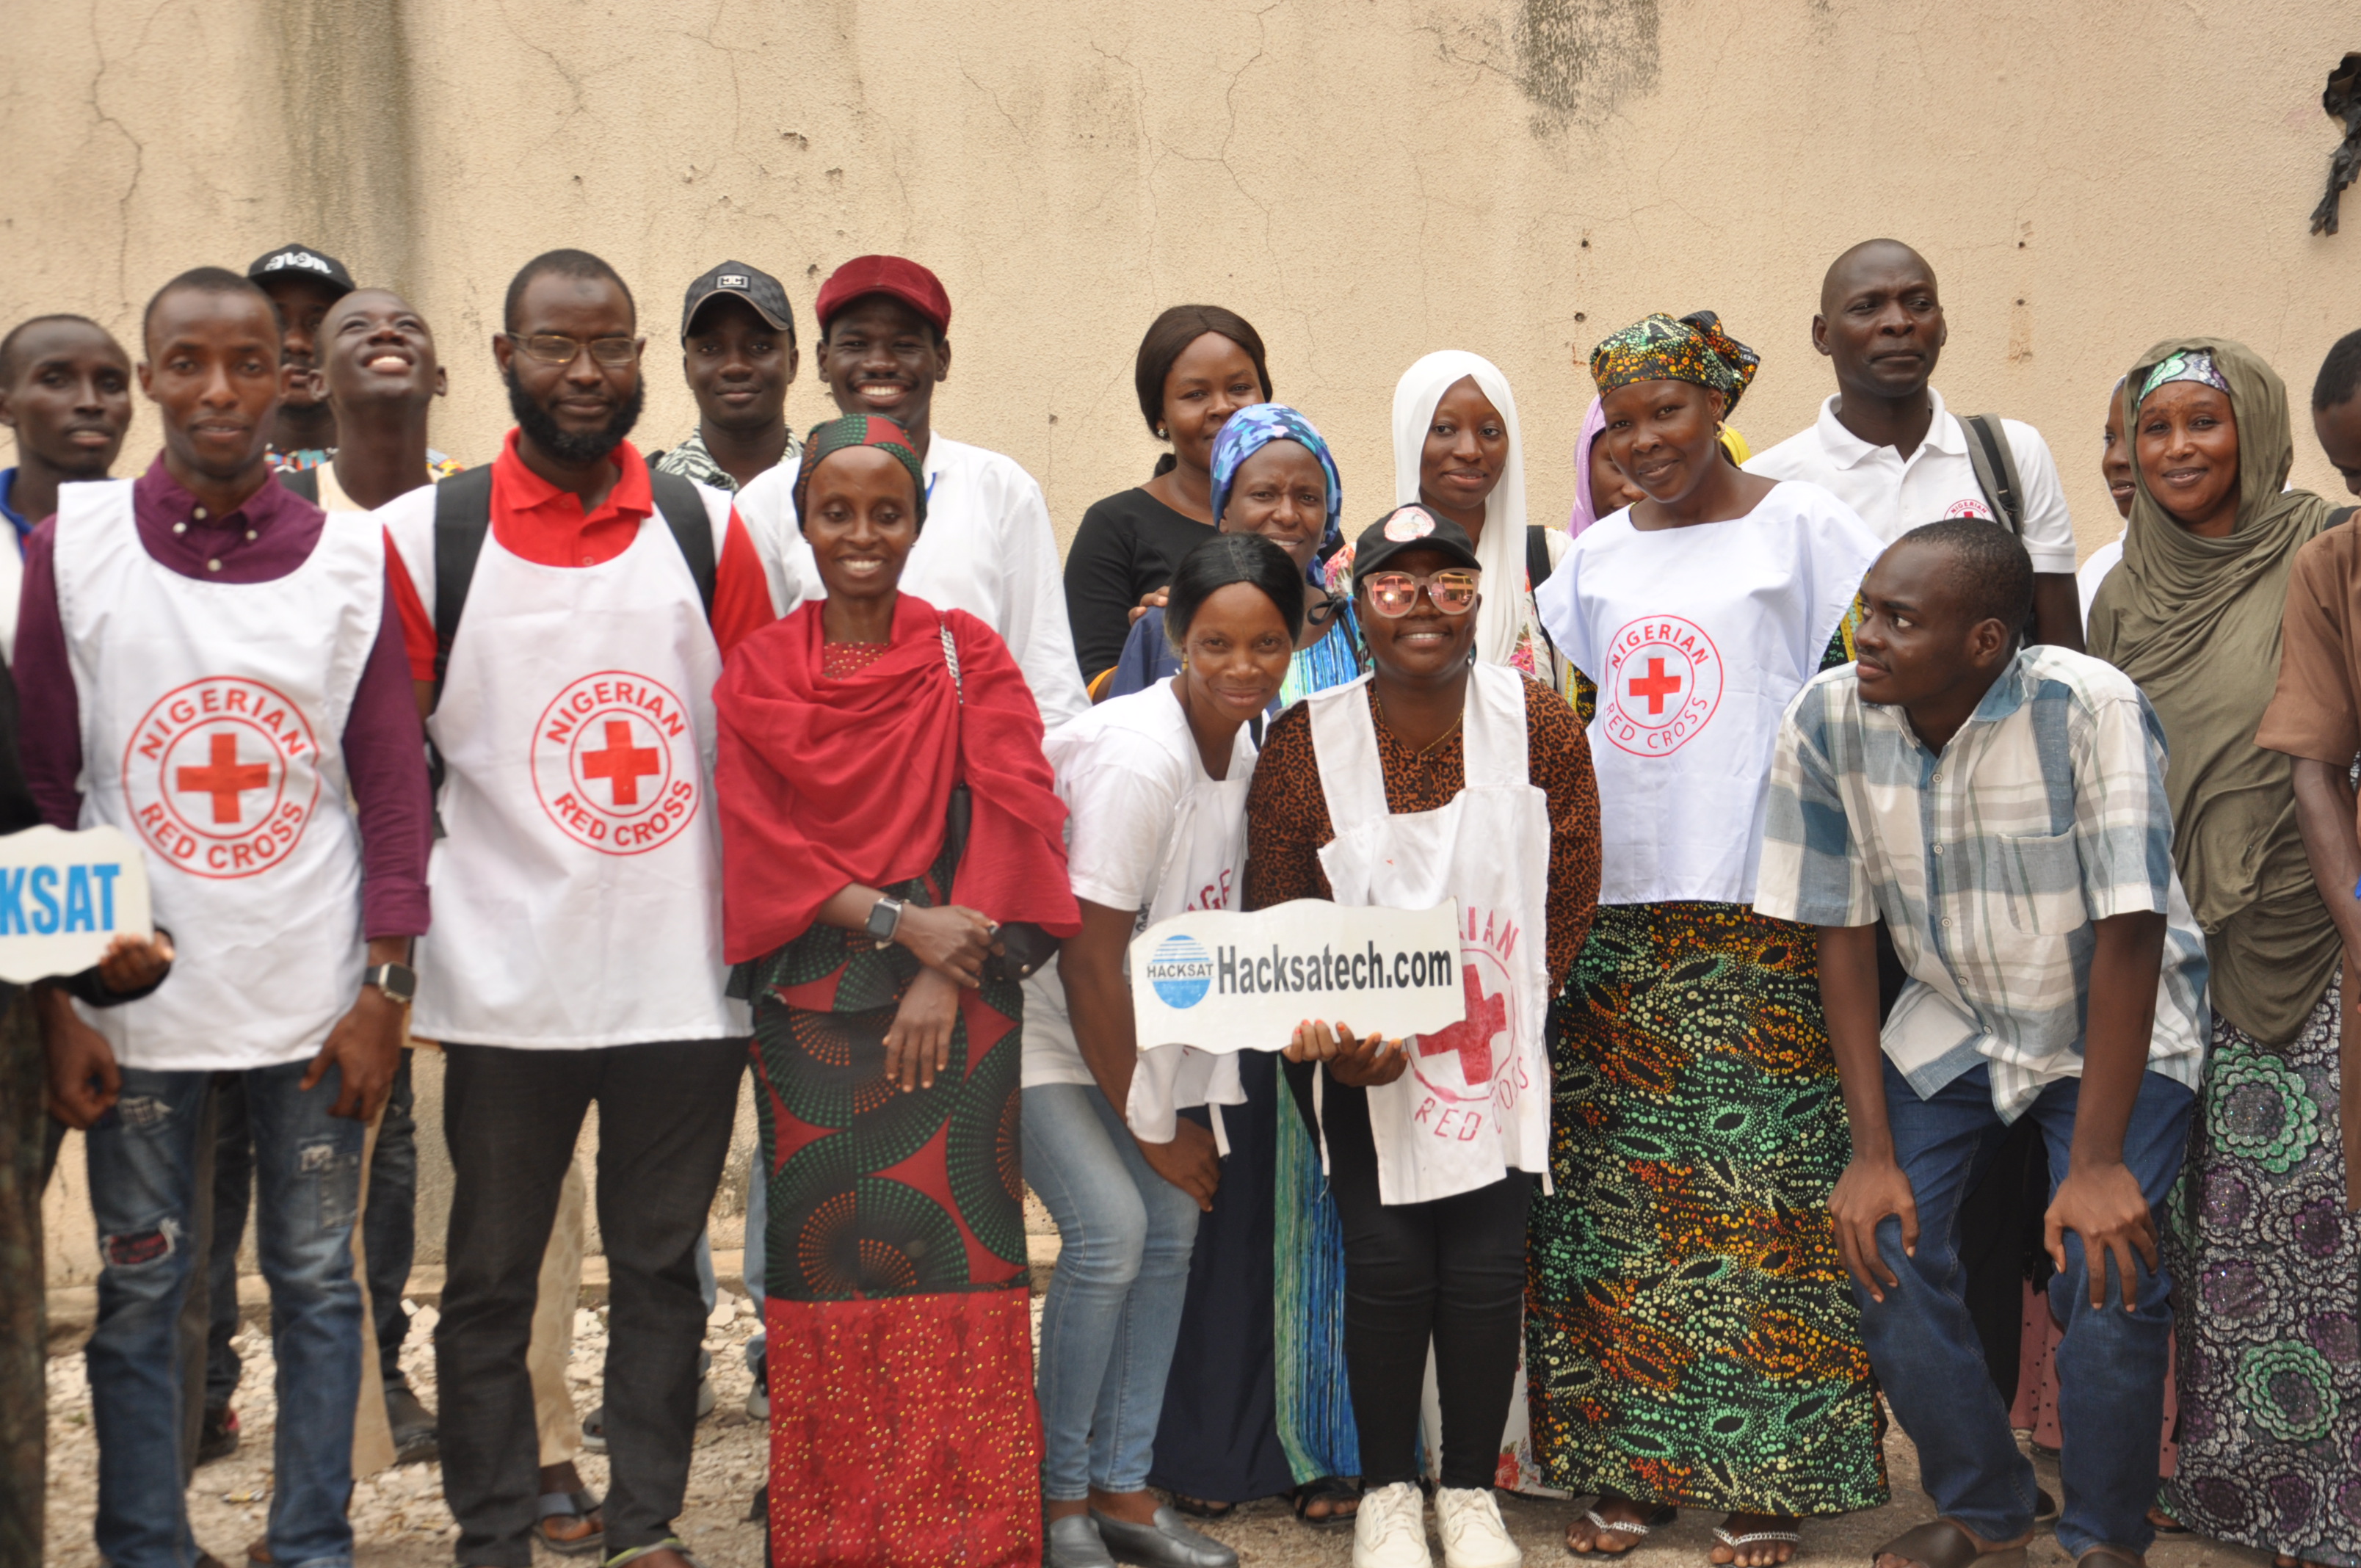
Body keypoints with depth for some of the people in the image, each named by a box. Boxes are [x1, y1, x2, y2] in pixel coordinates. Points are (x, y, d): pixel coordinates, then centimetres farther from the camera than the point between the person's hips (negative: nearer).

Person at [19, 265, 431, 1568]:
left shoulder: (349, 558, 1)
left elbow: (393, 781, 1)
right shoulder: (72, 548, -1)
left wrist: (384, 987, -4)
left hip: (315, 999, 1)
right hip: (140, 997, 0)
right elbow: (41, 786, 0)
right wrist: (56, 999, -3)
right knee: (139, 1286, 9)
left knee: (316, 1280, 10)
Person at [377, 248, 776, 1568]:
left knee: (661, 1265, 10)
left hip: (688, 978, 1)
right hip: (507, 985, -1)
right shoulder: (426, 535, 0)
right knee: (492, 1275, 8)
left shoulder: (708, 529, 4)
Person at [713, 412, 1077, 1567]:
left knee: (953, 1259, -4)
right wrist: (894, 919, -14)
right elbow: (753, 837, -1)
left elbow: (1011, 811, -4)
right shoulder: (755, 676, 9)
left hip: (955, 1001, -1)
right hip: (809, 1006, 1)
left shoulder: (966, 655, 5)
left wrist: (944, 975, -14)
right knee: (825, 1263, 2)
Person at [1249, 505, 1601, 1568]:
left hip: (1497, 1046, 1)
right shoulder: (1303, 744, -9)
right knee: (1386, 1262, -4)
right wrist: (1336, 1039, -18)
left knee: (1488, 1265, 0)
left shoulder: (1539, 726, -6)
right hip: (1357, 1053, -1)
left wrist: (1504, 1009, -4)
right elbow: (1275, 921, -5)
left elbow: (1569, 897, 1)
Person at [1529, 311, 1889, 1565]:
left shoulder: (1800, 525, 2)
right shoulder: (1597, 557, 15)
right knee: (1613, 1200, 3)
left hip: (1762, 910, -4)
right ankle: (1628, 1465, 12)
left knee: (1761, 1195, -3)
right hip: (1615, 907, 4)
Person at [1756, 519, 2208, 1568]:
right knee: (1884, 1247, -11)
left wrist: (2097, 1162, -26)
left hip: (2120, 1025, -3)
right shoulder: (1827, 720, -17)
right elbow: (1841, 931, -10)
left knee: (2106, 1272, -19)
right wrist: (1872, 1150, -12)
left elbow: (2129, 931, -27)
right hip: (1951, 1021, 4)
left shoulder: (2091, 710, -29)